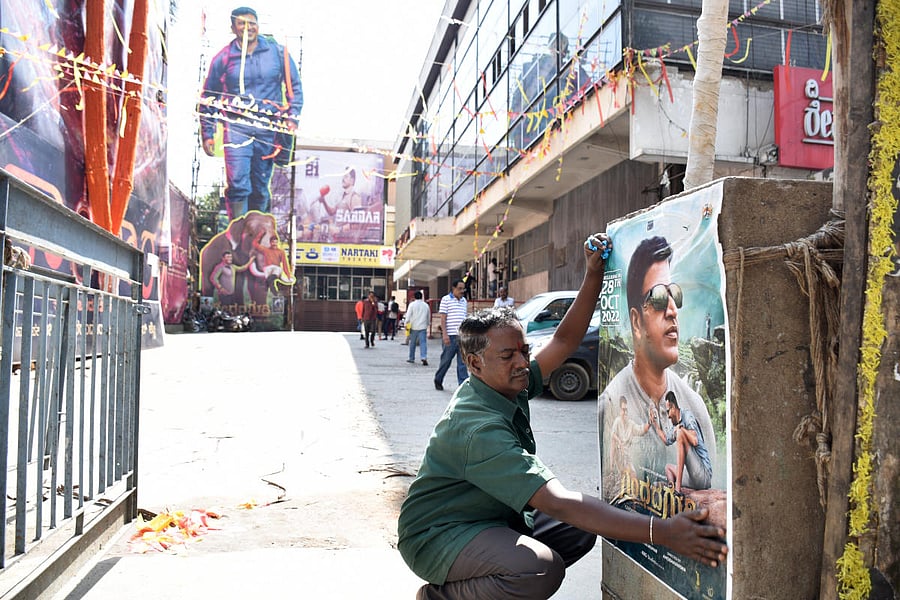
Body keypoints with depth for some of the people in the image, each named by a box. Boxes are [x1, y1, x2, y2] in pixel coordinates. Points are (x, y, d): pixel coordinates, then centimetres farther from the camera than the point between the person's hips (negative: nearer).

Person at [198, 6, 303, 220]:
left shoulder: (277, 52, 6)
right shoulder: (223, 58, 5)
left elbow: (294, 86, 13)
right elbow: (208, 98, 12)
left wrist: (292, 118, 1)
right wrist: (207, 134, 8)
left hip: (269, 129, 2)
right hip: (237, 128, -1)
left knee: (260, 187, 9)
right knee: (237, 184, -14)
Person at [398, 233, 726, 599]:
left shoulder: (507, 386, -3)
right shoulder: (480, 428, -31)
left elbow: (564, 341, 4)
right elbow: (559, 503, -39)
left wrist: (594, 273, -6)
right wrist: (663, 532, -42)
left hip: (492, 517, 9)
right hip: (437, 536, -9)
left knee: (581, 531, 1)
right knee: (542, 569, -32)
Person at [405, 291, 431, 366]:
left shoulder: (412, 304, -3)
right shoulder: (426, 305, 8)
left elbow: (408, 316, -7)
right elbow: (429, 318, 15)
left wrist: (406, 323, 4)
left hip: (414, 327, -1)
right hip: (423, 327, 1)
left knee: (412, 343, 12)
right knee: (423, 343, -5)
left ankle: (411, 358, 22)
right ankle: (424, 358, -22)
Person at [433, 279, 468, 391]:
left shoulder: (464, 301, 15)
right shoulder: (446, 300, -1)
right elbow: (443, 319, -5)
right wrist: (445, 334, -14)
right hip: (450, 336, -5)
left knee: (463, 361, 1)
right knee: (446, 360, 6)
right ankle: (438, 380, 25)